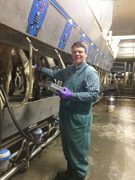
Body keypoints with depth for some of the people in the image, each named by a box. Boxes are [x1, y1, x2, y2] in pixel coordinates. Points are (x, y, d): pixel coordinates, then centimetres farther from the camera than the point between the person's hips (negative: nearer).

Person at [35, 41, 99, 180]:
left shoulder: (90, 72, -11)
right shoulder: (68, 70, 11)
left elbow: (94, 94, -19)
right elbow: (55, 74, 28)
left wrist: (71, 95, -24)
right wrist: (40, 68, 26)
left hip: (79, 117, -7)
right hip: (65, 114, 8)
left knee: (78, 148, 7)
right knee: (67, 145, 20)